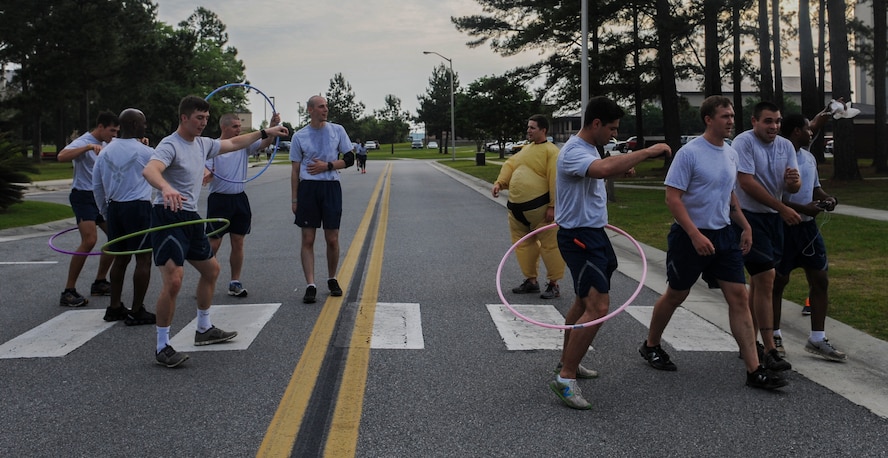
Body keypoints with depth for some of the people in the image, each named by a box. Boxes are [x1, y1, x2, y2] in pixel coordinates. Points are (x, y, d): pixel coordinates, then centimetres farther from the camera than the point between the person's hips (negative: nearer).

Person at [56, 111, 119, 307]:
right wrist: (90, 147, -41)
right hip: (84, 197, -9)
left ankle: (100, 283, 20)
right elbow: (61, 156, -34)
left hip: (101, 197, 9)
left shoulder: (106, 144, 12)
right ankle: (68, 292, -17)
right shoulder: (83, 142, -14)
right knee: (89, 240, -22)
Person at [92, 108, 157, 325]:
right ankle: (136, 311, 0)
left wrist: (105, 212, 21)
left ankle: (115, 308, 21)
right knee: (143, 259, 0)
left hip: (114, 208, 7)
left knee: (120, 258, 15)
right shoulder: (144, 152, -10)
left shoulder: (106, 151, 8)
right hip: (138, 207, -7)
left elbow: (97, 186, 12)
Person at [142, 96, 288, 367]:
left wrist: (264, 133, 29)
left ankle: (204, 330, 37)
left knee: (211, 269, 20)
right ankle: (162, 349, -7)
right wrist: (166, 188, -55)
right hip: (168, 216, -10)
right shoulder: (170, 145, -16)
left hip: (191, 218, 10)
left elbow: (234, 143, 28)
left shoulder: (203, 144, 11)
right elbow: (150, 170, -35)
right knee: (173, 281, -18)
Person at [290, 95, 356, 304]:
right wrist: (294, 200, 3)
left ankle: (332, 279, 23)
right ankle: (310, 285, 0)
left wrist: (327, 166, -9)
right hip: (308, 187, 0)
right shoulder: (299, 136, 4)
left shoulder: (337, 130, 5)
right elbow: (295, 171, 7)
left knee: (332, 239, 4)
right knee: (308, 239, -2)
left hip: (331, 187, 1)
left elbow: (349, 159, 6)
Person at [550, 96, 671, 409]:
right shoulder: (574, 152, -21)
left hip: (594, 233, 11)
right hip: (579, 237, -11)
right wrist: (648, 152, -36)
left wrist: (621, 168, 15)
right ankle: (565, 379, -11)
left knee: (584, 302, 20)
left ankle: (567, 362, 35)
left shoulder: (590, 149, 11)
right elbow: (603, 169, -44)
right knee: (598, 307, -17)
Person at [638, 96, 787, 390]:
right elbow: (672, 198, -17)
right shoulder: (689, 153, -13)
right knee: (676, 295, 8)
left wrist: (745, 226, 14)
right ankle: (651, 346, 32)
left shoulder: (731, 154, 9)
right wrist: (695, 235, -23)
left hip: (724, 235, 6)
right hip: (691, 236, -6)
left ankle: (754, 370, -1)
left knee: (739, 297, -2)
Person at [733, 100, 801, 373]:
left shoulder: (785, 146, 7)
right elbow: (747, 182, -20)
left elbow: (793, 189, 5)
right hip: (750, 217, -7)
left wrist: (793, 181, -21)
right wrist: (783, 208, -19)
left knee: (758, 281, 14)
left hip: (774, 218, 7)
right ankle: (769, 349, -8)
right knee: (766, 280, -12)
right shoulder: (743, 143, -13)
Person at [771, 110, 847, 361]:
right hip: (784, 227, -8)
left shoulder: (809, 157, 11)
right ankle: (774, 336, 18)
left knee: (820, 279, 7)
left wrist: (826, 198, 2)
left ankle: (817, 339, 16)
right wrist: (802, 208, -23)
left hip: (808, 226, 8)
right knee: (778, 282, 4)